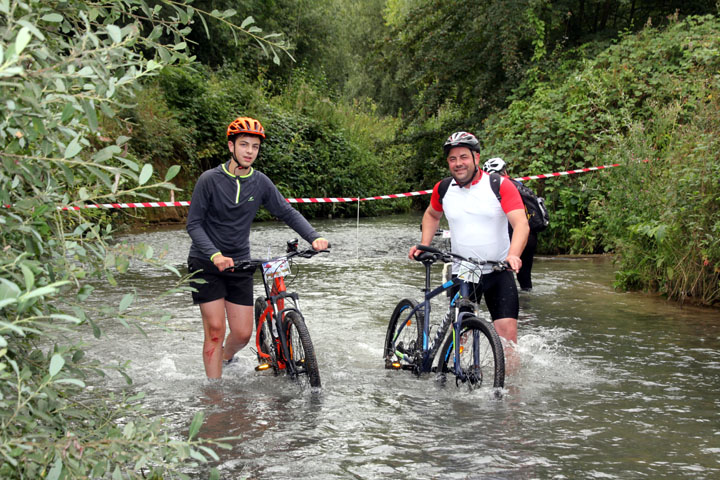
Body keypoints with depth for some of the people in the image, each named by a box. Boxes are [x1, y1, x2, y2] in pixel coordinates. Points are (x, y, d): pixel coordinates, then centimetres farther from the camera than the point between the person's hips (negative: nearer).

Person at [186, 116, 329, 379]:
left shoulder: (260, 182, 0)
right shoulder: (210, 179, -11)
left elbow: (287, 212, 4)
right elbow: (194, 224, -12)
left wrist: (314, 237, -12)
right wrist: (215, 255, -26)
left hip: (239, 264, 4)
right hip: (206, 263, -3)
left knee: (243, 333, 2)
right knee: (215, 329, -11)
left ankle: (225, 356, 37)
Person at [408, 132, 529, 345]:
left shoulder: (501, 186, -8)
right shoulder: (443, 189, 3)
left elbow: (521, 224, -19)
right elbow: (432, 215, 25)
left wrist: (513, 255, -36)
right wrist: (423, 245, 9)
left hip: (498, 272, -2)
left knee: (508, 332, -13)